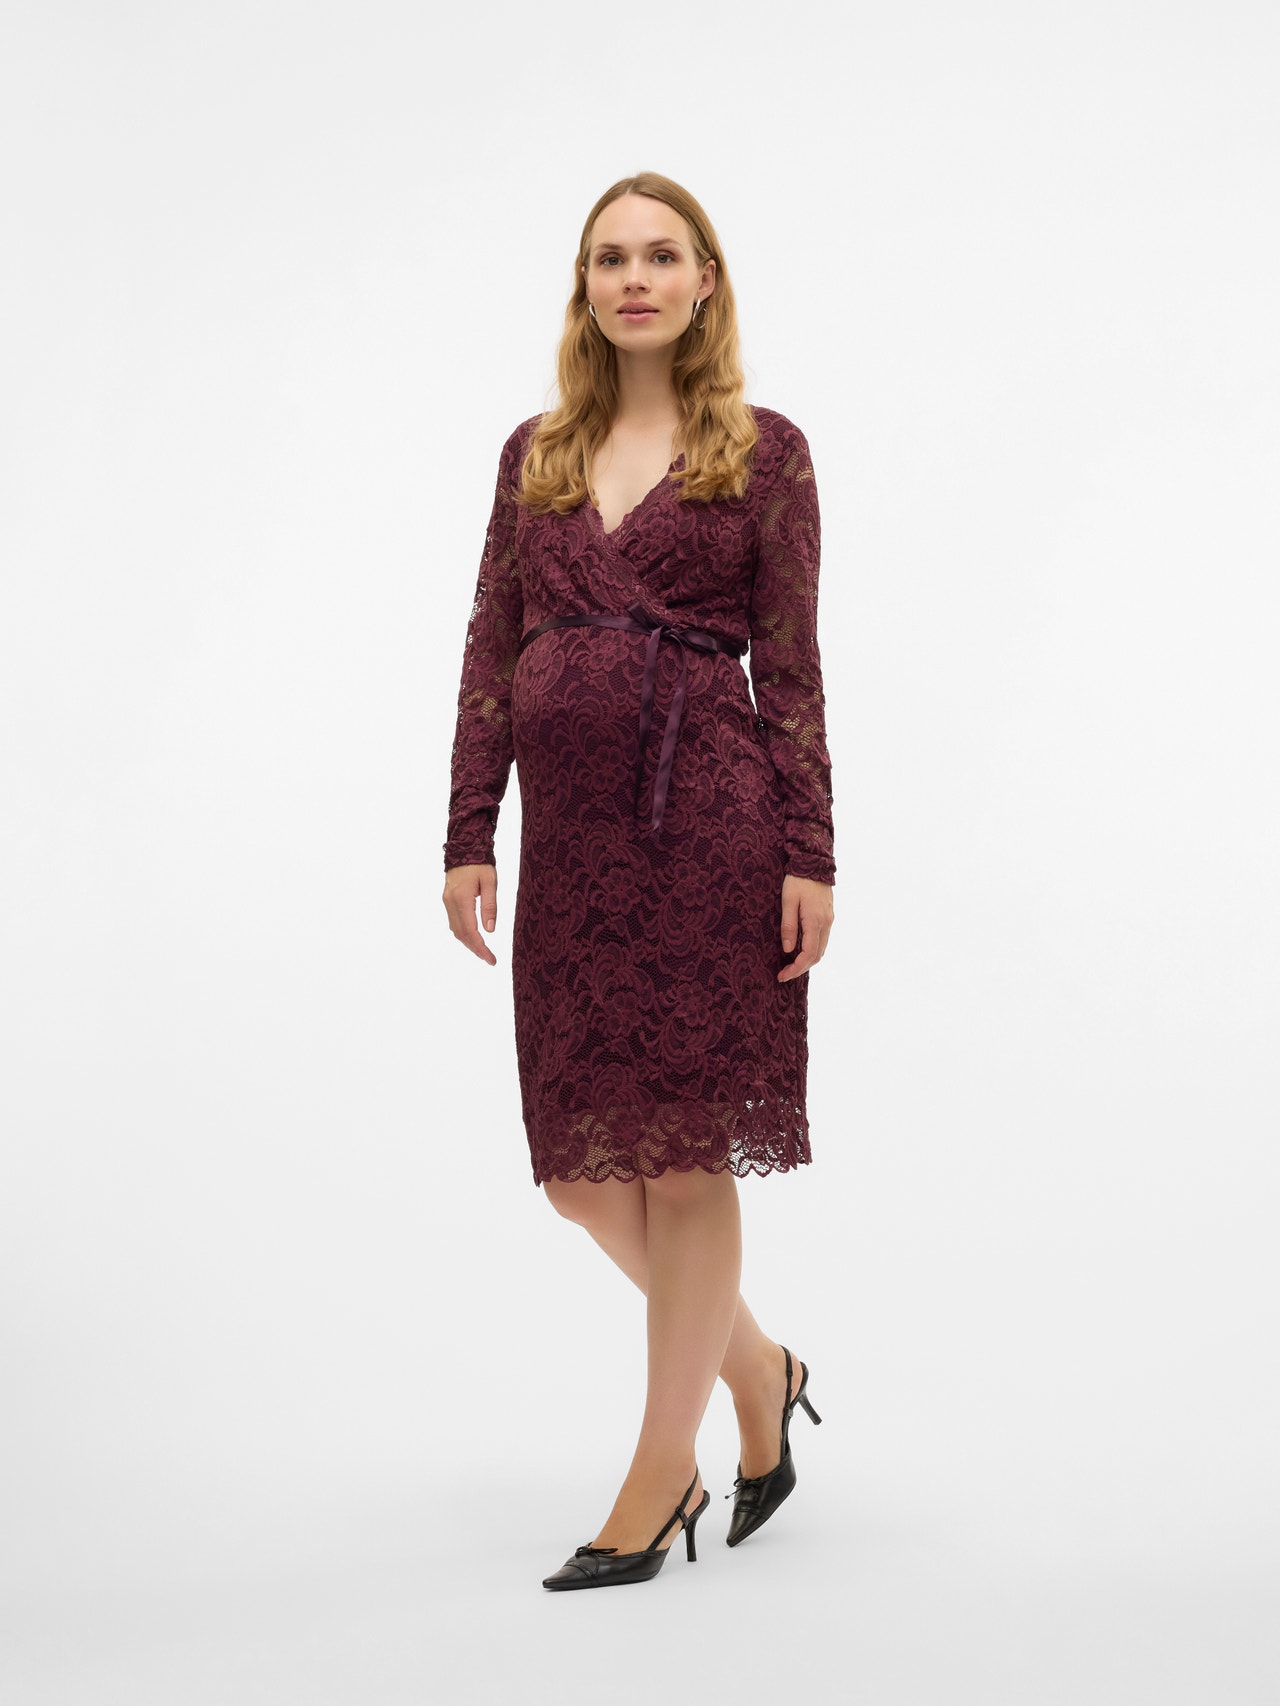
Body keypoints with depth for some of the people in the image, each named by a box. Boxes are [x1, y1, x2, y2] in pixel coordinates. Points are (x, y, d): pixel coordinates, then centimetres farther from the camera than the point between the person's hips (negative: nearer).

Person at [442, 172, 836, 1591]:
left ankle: (660, 1478, 12)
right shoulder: (534, 453, 14)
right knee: (581, 1161, 6)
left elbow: (789, 666, 0)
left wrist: (809, 856, -6)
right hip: (571, 826, 5)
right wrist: (469, 835, 5)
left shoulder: (763, 451, 4)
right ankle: (756, 1365, 31)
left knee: (683, 1149, 0)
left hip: (709, 816, -4)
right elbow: (491, 654, 11)